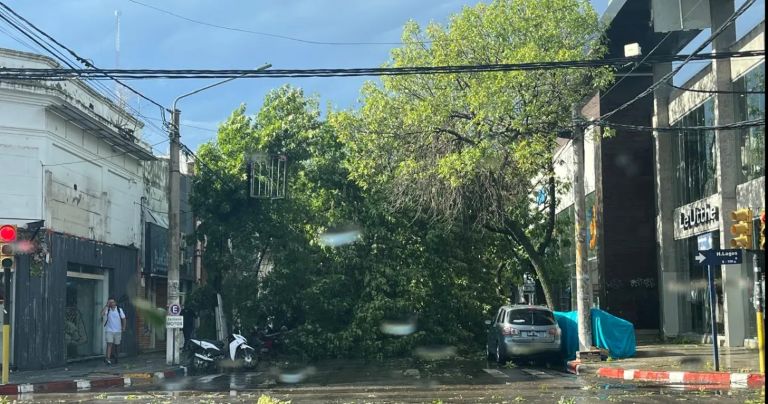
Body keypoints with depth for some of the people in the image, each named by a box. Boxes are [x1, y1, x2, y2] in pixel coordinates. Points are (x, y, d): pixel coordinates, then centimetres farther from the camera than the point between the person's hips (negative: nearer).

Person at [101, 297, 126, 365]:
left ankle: (115, 357, 32)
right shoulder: (107, 310, -1)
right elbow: (102, 314, -21)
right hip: (109, 330, -2)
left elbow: (123, 319, 9)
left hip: (117, 331, 2)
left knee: (116, 345, 11)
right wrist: (106, 305, -19)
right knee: (109, 344, -15)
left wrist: (123, 327, 1)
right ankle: (108, 358, -22)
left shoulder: (119, 310, 3)